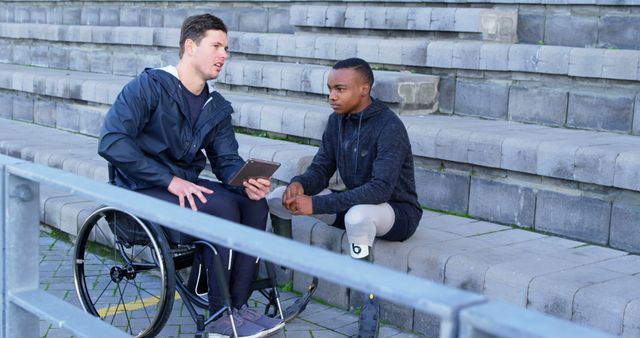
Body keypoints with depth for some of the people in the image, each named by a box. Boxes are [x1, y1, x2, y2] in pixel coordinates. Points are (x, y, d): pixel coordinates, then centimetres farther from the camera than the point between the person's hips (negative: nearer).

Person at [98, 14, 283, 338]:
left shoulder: (217, 107, 10)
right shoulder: (149, 86, -12)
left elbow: (226, 160, 8)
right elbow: (112, 142, -22)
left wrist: (248, 181, -17)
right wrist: (171, 180, -26)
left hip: (186, 185, 7)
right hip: (144, 190, -7)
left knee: (255, 205, -16)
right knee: (221, 208, -28)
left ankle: (238, 305, -12)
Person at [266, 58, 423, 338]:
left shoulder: (389, 128, -24)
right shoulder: (337, 121, 0)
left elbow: (380, 189, -35)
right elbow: (321, 170, 3)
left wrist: (316, 204, -38)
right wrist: (300, 184, -23)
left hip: (397, 212, -7)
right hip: (353, 204, 8)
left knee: (357, 215, -43)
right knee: (277, 197, -4)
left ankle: (370, 307, -28)